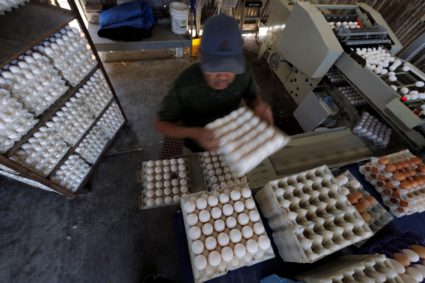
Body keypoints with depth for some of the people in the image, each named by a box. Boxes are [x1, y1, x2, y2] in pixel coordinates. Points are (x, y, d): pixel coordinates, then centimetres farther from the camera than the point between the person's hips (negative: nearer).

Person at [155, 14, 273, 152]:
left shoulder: (243, 73, -25)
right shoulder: (185, 85, -36)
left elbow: (251, 97, -5)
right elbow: (161, 124, -26)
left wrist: (259, 104, -31)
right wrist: (194, 133, -45)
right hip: (197, 143, -2)